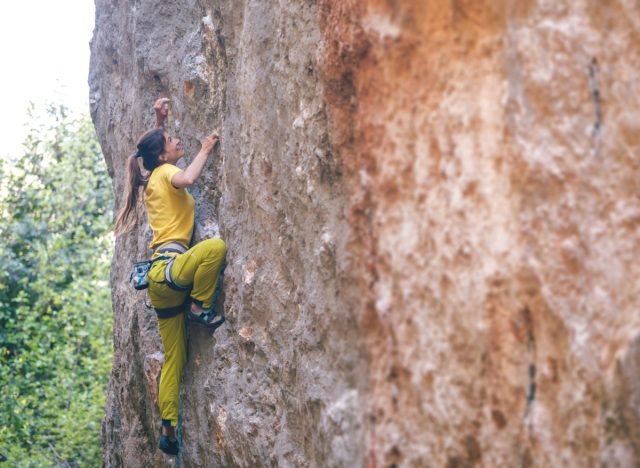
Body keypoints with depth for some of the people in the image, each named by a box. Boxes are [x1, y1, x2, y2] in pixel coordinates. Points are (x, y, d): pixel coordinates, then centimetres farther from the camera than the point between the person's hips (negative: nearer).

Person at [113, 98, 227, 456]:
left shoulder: (153, 178, 21)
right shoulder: (166, 172, -1)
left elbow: (155, 149, 45)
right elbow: (186, 178, -27)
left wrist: (160, 120, 35)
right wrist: (206, 150, -13)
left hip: (162, 277, 9)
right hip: (169, 267, -9)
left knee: (174, 357, 7)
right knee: (215, 246, -34)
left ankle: (169, 430, 6)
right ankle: (200, 307, -18)